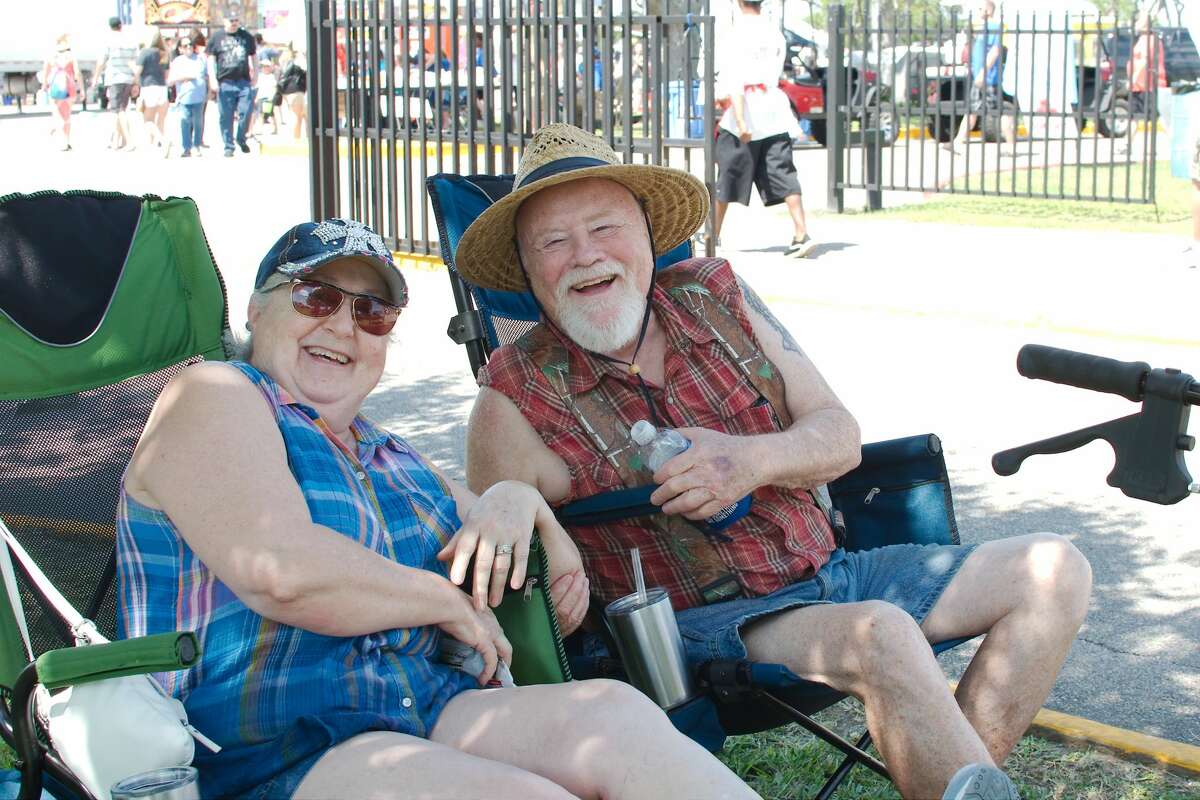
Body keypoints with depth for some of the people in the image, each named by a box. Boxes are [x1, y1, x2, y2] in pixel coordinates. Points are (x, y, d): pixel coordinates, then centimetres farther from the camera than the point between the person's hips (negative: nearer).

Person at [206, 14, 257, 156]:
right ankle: (228, 146, 7)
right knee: (226, 116, 0)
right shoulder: (217, 37, 6)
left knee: (245, 112, -7)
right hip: (225, 82, -1)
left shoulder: (247, 36, 12)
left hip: (244, 81, 1)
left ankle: (241, 139, 16)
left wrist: (255, 74, 18)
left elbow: (252, 57, 22)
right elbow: (211, 59, 6)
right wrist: (212, 79, -3)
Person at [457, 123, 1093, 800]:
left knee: (1054, 570, -3)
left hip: (824, 572, 6)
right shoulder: (517, 401, -7)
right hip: (701, 621, -6)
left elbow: (840, 435, 5)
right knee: (883, 635, -35)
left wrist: (754, 461, -15)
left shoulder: (714, 295, 5)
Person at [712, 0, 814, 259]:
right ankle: (801, 234, -13)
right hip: (774, 115, 4)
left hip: (744, 114, -4)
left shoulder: (734, 36, -9)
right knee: (783, 175, 0)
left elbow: (736, 83, -17)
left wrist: (740, 122, -22)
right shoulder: (775, 34, 9)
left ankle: (713, 234, 21)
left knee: (727, 176, 9)